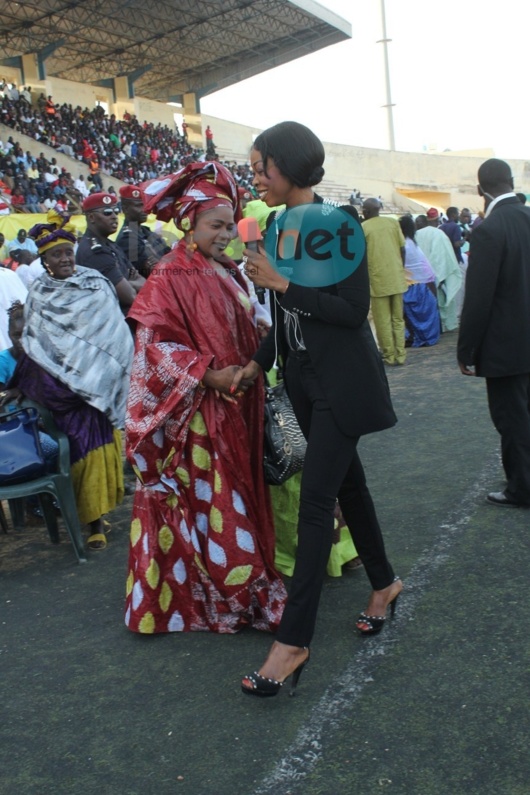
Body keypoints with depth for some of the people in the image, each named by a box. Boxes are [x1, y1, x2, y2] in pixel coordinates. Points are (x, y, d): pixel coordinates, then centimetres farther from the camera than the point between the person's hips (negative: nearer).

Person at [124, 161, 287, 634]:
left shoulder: (228, 273, 11)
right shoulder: (171, 276, -12)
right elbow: (154, 344, -16)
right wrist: (209, 375, -21)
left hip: (239, 404, 8)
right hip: (199, 411, -8)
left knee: (241, 493, 15)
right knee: (209, 500, 1)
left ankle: (248, 578, 29)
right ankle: (233, 596, 12)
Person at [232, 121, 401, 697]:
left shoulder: (337, 223, -14)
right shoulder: (277, 228, 7)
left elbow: (353, 309, -19)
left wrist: (280, 283, -20)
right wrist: (256, 363, 4)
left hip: (342, 380, -8)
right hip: (302, 377, 8)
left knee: (315, 503, -8)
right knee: (346, 479, 18)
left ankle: (293, 640, -2)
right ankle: (383, 582, 37)